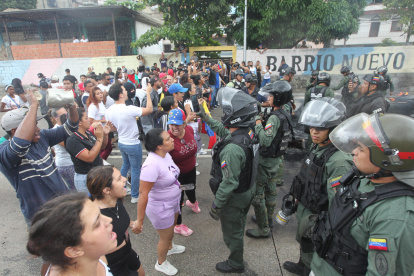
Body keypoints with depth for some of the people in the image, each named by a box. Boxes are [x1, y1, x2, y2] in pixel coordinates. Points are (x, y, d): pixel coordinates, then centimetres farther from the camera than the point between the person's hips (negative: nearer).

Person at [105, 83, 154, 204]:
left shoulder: (109, 111, -6)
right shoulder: (130, 110, -28)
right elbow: (149, 109, -20)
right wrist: (148, 93, -10)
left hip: (121, 143, 7)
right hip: (133, 145, -7)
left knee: (125, 165, 28)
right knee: (135, 170, 9)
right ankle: (135, 196, 23)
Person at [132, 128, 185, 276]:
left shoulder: (166, 154, -10)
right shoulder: (152, 164, -36)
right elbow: (143, 193, -31)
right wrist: (139, 220, -26)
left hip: (173, 201, 8)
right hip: (160, 207, -8)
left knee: (171, 227, 32)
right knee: (165, 237, 17)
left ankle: (170, 247, 64)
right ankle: (161, 263, 47)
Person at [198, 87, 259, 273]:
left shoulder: (232, 149, -39)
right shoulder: (248, 132, -11)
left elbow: (229, 182, -32)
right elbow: (224, 131, 10)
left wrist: (216, 205, -19)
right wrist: (208, 119, 16)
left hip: (234, 197, -9)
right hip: (248, 190, 9)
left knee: (232, 232, 18)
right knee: (239, 222, 35)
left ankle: (235, 265, 44)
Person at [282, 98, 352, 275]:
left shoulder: (339, 161, -30)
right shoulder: (316, 147, -4)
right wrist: (297, 196, 16)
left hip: (317, 216, -8)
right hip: (304, 208, 8)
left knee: (312, 248, 15)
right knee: (303, 241, 29)